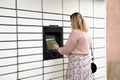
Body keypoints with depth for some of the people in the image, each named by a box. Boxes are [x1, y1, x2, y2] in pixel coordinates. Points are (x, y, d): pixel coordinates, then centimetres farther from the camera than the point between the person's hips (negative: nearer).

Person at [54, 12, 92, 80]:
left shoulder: (75, 32, -16)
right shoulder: (87, 32, 9)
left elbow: (66, 50, -11)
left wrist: (58, 48, 8)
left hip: (77, 62, -8)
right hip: (86, 60, 8)